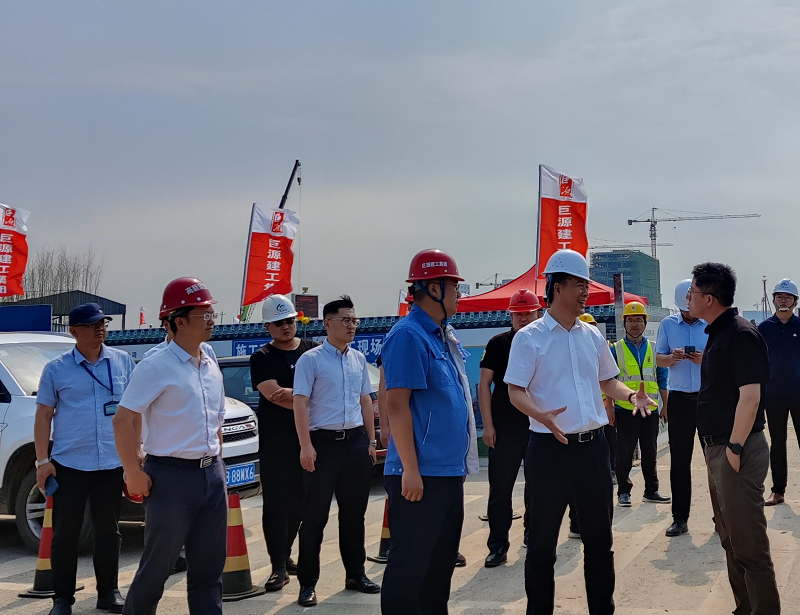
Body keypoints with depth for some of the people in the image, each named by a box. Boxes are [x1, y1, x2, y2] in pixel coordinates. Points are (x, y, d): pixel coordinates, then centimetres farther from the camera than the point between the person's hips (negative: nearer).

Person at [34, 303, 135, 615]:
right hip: (68, 464, -1)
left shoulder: (122, 362, 5)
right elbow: (44, 416, 2)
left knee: (108, 531, 10)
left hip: (112, 464, 2)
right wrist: (42, 461, -4)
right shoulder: (56, 369, 0)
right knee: (65, 534, 4)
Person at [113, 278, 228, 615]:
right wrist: (133, 473, -15)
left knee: (208, 567, 10)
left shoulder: (211, 368, 11)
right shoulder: (156, 367, -11)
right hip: (171, 476, -7)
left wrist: (217, 464, 14)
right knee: (157, 565, 4)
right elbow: (124, 420, -14)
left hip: (212, 475, 7)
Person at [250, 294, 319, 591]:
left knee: (298, 500, 9)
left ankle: (285, 555, 23)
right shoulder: (262, 358, 0)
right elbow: (272, 394, -13)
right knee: (275, 502, -5)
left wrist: (291, 393, -16)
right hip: (275, 441, -3)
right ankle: (279, 566, -1)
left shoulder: (314, 350, 8)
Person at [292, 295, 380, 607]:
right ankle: (308, 582, 7)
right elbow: (300, 403, -11)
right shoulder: (311, 359, -6)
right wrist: (306, 445, -17)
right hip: (324, 442, -5)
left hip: (356, 441, 5)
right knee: (315, 515, -1)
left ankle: (355, 573, 25)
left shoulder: (359, 359, 12)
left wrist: (371, 441, 13)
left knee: (354, 512, 13)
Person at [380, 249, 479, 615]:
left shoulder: (444, 337, 15)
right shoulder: (408, 336, -13)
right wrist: (411, 469, -21)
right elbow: (396, 404, -19)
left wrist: (461, 463, 18)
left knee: (442, 561, 15)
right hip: (421, 474, -9)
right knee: (410, 564, -2)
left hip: (449, 471, 9)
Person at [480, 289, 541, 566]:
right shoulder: (498, 344, 0)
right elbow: (484, 384, -1)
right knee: (500, 488, -2)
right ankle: (498, 546, 4)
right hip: (504, 429, -2)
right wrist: (488, 425, -7)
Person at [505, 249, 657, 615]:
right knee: (542, 543, 3)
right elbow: (516, 392, -10)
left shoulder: (591, 335, 11)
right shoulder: (530, 338, -6)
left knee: (600, 536, 13)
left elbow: (606, 381, 21)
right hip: (550, 448, -5)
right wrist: (542, 416, -29)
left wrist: (630, 395, 0)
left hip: (593, 446, 5)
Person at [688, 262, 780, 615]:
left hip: (736, 452, -10)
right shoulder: (717, 334, 13)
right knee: (730, 539, 17)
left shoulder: (741, 334, -16)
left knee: (748, 543, -4)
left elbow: (750, 395, -23)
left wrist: (735, 448, -22)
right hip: (717, 449, 10)